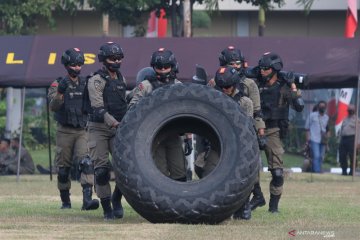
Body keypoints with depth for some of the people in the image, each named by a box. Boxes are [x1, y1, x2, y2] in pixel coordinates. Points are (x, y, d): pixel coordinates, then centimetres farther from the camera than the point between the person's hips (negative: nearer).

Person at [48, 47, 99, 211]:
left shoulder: (86, 84, 10)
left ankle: (87, 199, -25)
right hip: (65, 131, -2)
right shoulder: (58, 84, -1)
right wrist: (60, 92, -29)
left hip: (82, 131, 2)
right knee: (63, 168, 4)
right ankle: (65, 201, 19)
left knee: (87, 163, -17)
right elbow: (53, 107, -13)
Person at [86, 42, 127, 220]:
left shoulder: (121, 79, 14)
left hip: (118, 127, 5)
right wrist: (112, 121, -31)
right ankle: (107, 208, 2)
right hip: (99, 127, -5)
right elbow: (97, 107, -18)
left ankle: (117, 199, 12)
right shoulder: (96, 81, -8)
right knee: (101, 168, -6)